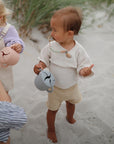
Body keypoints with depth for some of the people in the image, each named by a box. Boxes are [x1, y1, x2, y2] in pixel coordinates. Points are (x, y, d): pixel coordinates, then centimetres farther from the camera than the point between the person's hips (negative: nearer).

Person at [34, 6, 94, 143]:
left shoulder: (78, 50, -23)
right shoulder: (51, 46, -19)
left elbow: (81, 67, -18)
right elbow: (44, 60, -8)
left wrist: (84, 71, -41)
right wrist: (39, 66, -30)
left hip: (71, 86, 1)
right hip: (55, 87, -1)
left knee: (71, 103, 30)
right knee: (52, 109, 15)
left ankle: (70, 117, 63)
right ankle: (51, 129, 41)